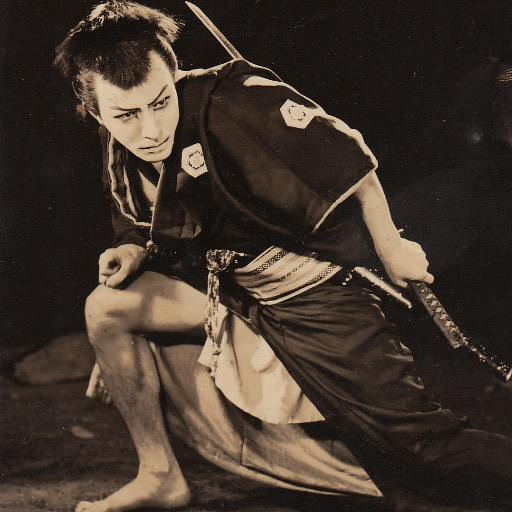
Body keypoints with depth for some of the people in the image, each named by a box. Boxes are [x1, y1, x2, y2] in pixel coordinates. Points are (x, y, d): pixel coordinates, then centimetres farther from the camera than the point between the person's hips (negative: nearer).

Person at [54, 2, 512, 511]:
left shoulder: (230, 101, -24)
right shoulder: (119, 152, -2)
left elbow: (349, 155, -16)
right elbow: (147, 233, 17)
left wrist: (391, 247, -6)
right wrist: (133, 253, -7)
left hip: (312, 285, -7)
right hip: (227, 281, 7)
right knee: (108, 307, -2)